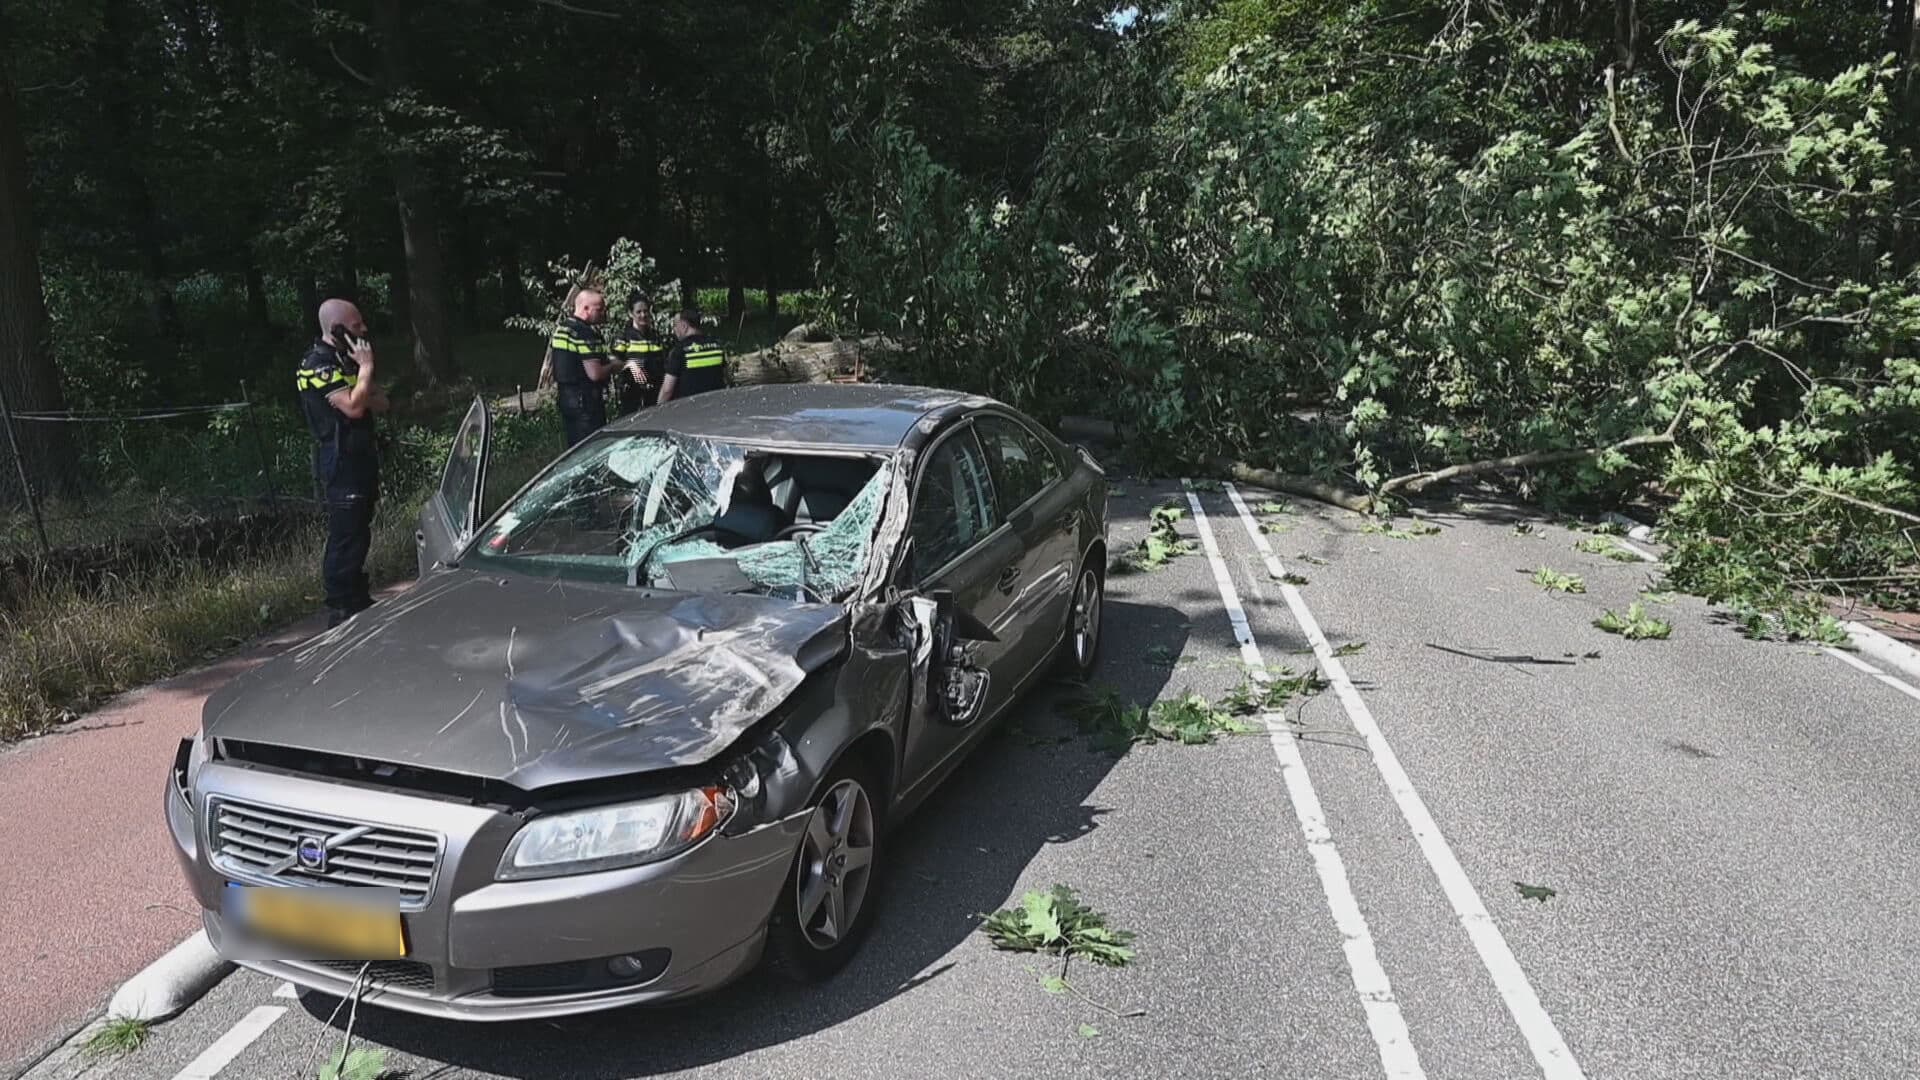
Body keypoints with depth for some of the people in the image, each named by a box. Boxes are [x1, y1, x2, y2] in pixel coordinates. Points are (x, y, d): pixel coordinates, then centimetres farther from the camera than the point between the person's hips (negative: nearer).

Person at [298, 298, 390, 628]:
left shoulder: (345, 358, 17)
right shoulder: (318, 364, -13)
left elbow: (381, 403, 11)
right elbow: (354, 407, -25)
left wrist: (361, 397, -10)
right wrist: (366, 366, -13)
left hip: (359, 459, 10)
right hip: (340, 464, -10)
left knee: (359, 533, 15)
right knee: (344, 537, -9)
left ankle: (359, 601, 25)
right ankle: (341, 611, -5)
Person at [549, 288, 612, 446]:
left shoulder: (560, 328, 11)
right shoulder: (585, 333, -19)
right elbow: (595, 374, -24)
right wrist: (613, 365, -7)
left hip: (564, 397, 10)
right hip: (585, 400, -10)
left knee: (574, 448, 17)